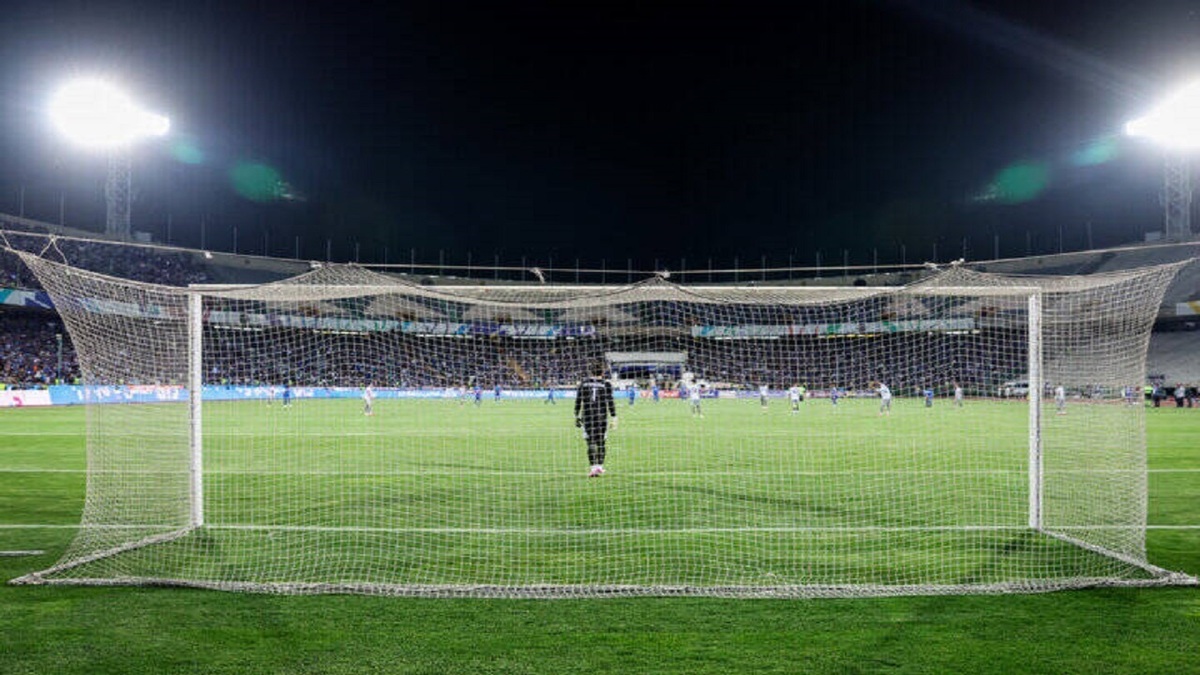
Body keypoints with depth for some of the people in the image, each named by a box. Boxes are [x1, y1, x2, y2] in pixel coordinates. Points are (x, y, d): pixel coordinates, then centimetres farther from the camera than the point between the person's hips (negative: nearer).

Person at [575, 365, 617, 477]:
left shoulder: (583, 383, 6)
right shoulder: (606, 384, 0)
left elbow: (578, 401, 6)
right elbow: (610, 401, -5)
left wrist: (576, 416, 12)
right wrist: (614, 417, -3)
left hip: (587, 416, 1)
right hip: (602, 416, -1)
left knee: (591, 443, -2)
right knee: (601, 442, 12)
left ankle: (593, 467, -14)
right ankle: (600, 466, 14)